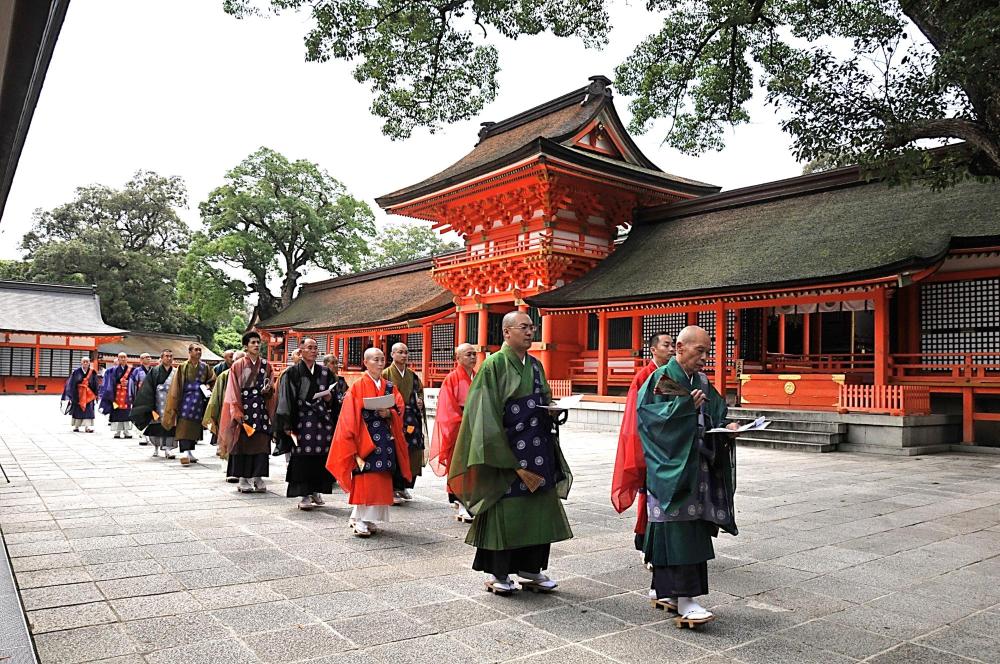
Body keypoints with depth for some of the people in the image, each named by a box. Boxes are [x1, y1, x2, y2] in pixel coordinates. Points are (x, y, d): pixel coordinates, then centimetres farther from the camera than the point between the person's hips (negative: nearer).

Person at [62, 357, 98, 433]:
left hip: (89, 394, 0)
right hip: (78, 393, 0)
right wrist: (71, 395, -7)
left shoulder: (92, 372, 0)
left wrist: (96, 394, 5)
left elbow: (95, 384, 5)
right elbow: (71, 383, -2)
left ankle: (88, 426, -8)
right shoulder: (76, 372, -4)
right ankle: (76, 426, 19)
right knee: (77, 409, 8)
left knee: (88, 410, -6)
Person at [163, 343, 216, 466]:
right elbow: (176, 386, 1)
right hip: (186, 399, -4)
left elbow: (213, 380, 21)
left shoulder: (205, 367, 11)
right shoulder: (182, 367, 2)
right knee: (184, 426, -14)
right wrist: (174, 404, -4)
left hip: (199, 401, 4)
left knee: (195, 427, 9)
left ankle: (190, 452, 21)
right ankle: (184, 452, -21)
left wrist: (208, 387, -1)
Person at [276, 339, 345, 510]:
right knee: (303, 459, -6)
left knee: (322, 458, 2)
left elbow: (337, 398, 16)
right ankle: (304, 495, 0)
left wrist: (330, 398, -7)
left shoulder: (326, 373, 12)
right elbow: (286, 400, -3)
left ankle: (316, 491, 16)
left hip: (324, 422, 3)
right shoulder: (292, 373, 1)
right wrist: (288, 426, -10)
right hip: (302, 422, -3)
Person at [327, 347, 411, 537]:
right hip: (365, 440, -5)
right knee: (364, 478, -9)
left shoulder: (389, 387, 13)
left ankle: (368, 518, 14)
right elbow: (351, 415, -6)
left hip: (385, 440, 5)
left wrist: (389, 413, -11)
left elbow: (399, 409, 8)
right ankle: (360, 521, -1)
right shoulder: (358, 387, -1)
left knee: (381, 480, 3)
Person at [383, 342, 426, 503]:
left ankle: (404, 486, 18)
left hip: (411, 420, 5)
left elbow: (420, 391, 23)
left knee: (412, 453, 4)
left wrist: (420, 401, 3)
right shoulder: (386, 374, 0)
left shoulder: (413, 375, 15)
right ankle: (392, 490, 0)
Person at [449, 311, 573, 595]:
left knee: (540, 508, 9)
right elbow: (486, 412, -13)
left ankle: (530, 568, 23)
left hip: (538, 450, 7)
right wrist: (513, 462, -16)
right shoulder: (494, 365, -8)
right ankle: (497, 573, 15)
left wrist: (553, 409, -2)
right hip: (505, 451, -7)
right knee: (505, 510, 0)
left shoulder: (535, 365, 12)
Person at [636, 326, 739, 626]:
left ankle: (664, 590, 22)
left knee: (691, 531, 10)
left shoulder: (702, 382, 13)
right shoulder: (661, 378, -8)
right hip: (672, 469, -7)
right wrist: (685, 406, -23)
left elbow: (714, 417, 17)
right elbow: (647, 413, -17)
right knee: (680, 531, -9)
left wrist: (727, 427, -4)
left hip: (697, 469, 7)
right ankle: (684, 600, -5)